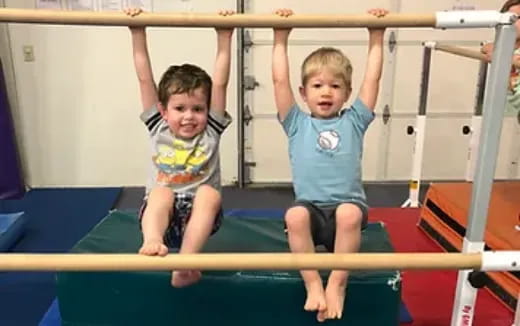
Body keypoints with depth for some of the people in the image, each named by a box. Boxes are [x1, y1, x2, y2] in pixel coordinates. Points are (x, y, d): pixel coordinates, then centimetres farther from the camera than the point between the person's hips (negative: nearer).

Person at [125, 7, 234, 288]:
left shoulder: (211, 130, 5)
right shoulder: (157, 127, 7)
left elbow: (220, 83, -3)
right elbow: (145, 79, 1)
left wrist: (224, 38, -7)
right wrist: (138, 33, -3)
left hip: (200, 215, 0)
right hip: (160, 212, 1)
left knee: (209, 192, -33)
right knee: (161, 191, -31)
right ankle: (152, 242, -53)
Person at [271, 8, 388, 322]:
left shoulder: (353, 121, 12)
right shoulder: (297, 124, 11)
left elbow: (372, 78, 9)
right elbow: (280, 80, 5)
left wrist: (377, 36, 11)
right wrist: (281, 37, 6)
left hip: (347, 207, 0)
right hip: (311, 210, 0)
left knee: (349, 213, -34)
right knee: (294, 215, -33)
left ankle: (338, 283, -14)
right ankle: (313, 283, -16)